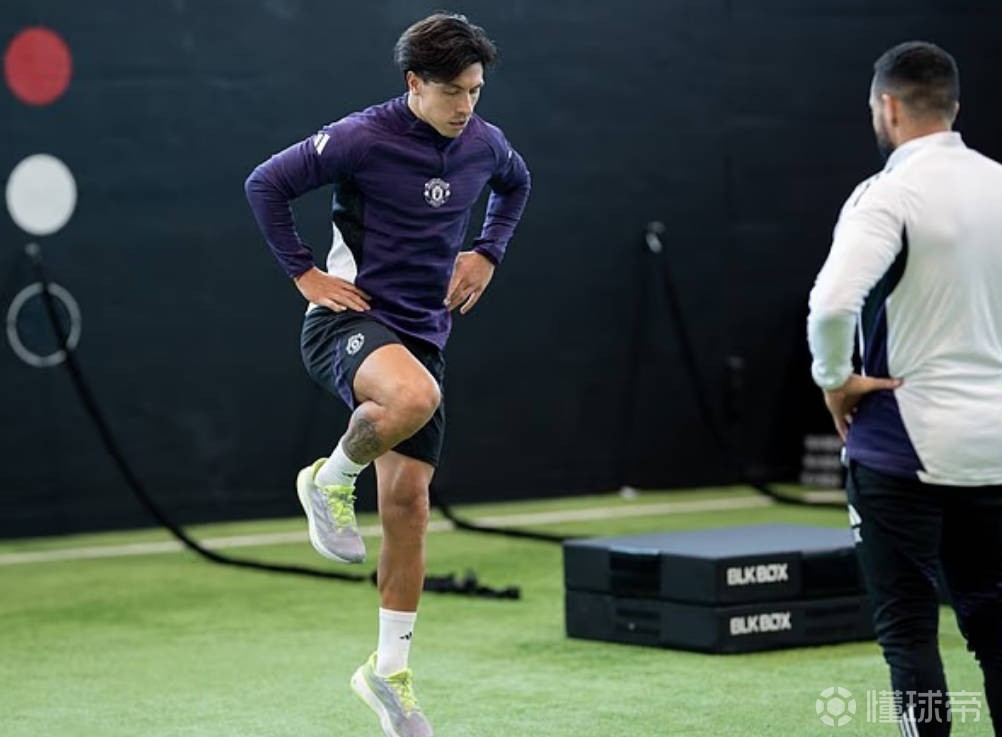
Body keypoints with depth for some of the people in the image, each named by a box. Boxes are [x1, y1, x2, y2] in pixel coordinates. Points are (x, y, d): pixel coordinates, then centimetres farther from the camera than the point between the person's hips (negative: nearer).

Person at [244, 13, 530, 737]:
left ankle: (390, 670, 14)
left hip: (423, 335, 6)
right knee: (413, 397, -39)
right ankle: (330, 481, -8)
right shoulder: (362, 138, -14)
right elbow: (266, 184, -9)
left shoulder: (484, 142, 4)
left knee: (408, 504, 3)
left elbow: (516, 183, 28)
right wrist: (304, 272, -10)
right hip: (349, 319, -6)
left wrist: (488, 252, 14)